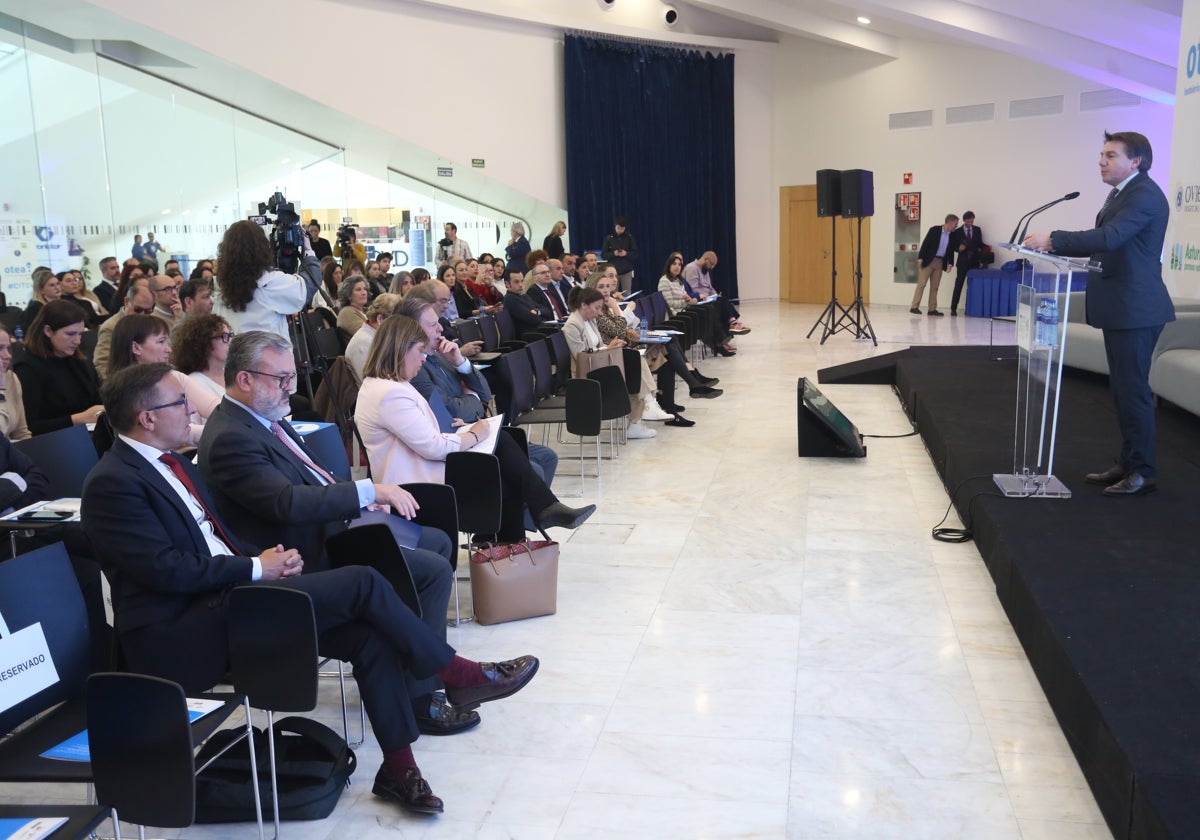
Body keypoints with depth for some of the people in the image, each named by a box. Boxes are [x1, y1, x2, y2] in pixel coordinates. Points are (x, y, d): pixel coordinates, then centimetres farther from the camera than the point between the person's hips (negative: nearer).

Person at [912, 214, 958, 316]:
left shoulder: (952, 235, 7)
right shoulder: (934, 230, -8)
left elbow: (951, 250, 13)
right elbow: (925, 243, -9)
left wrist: (950, 263, 2)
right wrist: (920, 258, -14)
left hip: (940, 262, 5)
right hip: (929, 260, -5)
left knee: (934, 286, 5)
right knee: (922, 283, -7)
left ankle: (932, 309, 7)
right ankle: (915, 307, -8)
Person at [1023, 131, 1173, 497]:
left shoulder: (1144, 195, -15)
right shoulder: (1118, 194, 16)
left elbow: (1109, 237, -28)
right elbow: (1103, 243, 15)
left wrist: (1052, 239, -28)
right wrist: (1055, 246, 3)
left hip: (1135, 309, -10)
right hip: (1119, 308, 10)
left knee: (1133, 389, -5)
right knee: (1122, 388, 14)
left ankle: (1143, 471, 3)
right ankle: (1128, 464, 23)